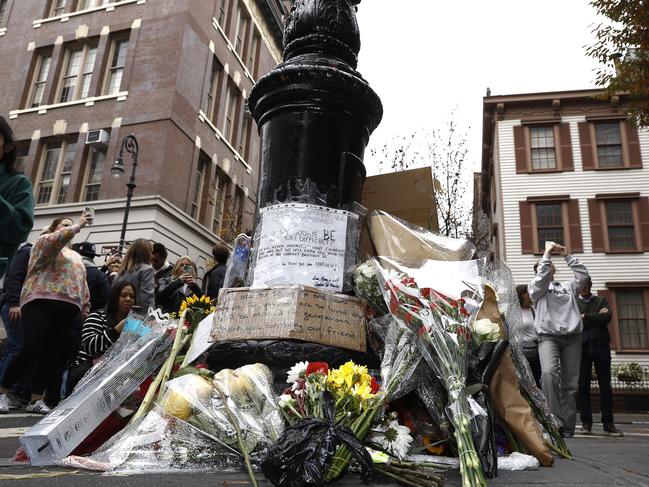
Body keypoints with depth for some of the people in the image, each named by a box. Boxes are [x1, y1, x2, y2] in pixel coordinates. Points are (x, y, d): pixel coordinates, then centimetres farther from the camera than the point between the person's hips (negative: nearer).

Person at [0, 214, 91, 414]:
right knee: (32, 350, -12)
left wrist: (86, 307, 16)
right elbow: (56, 240, -16)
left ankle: (36, 399, 5)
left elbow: (82, 283, 25)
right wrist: (78, 226, -18)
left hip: (68, 308, 6)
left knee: (52, 353, 1)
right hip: (41, 302, -6)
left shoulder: (76, 256, 28)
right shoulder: (45, 241, 9)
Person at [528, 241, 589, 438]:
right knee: (549, 373, -29)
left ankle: (567, 426, 3)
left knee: (570, 383, -1)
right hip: (548, 336, -4)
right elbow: (541, 278, -7)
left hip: (572, 337, 4)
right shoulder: (535, 288, 12)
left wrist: (567, 255, 14)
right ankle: (555, 420, -27)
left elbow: (582, 273, 15)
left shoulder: (567, 287, 24)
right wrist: (547, 253, -1)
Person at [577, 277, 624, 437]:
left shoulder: (601, 301, 15)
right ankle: (586, 423, 3)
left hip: (601, 345, 1)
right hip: (582, 346, -1)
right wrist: (596, 317, -4)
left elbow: (607, 317, -3)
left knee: (605, 386, 0)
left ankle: (608, 424, 5)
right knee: (583, 386, -1)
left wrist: (585, 317, -4)